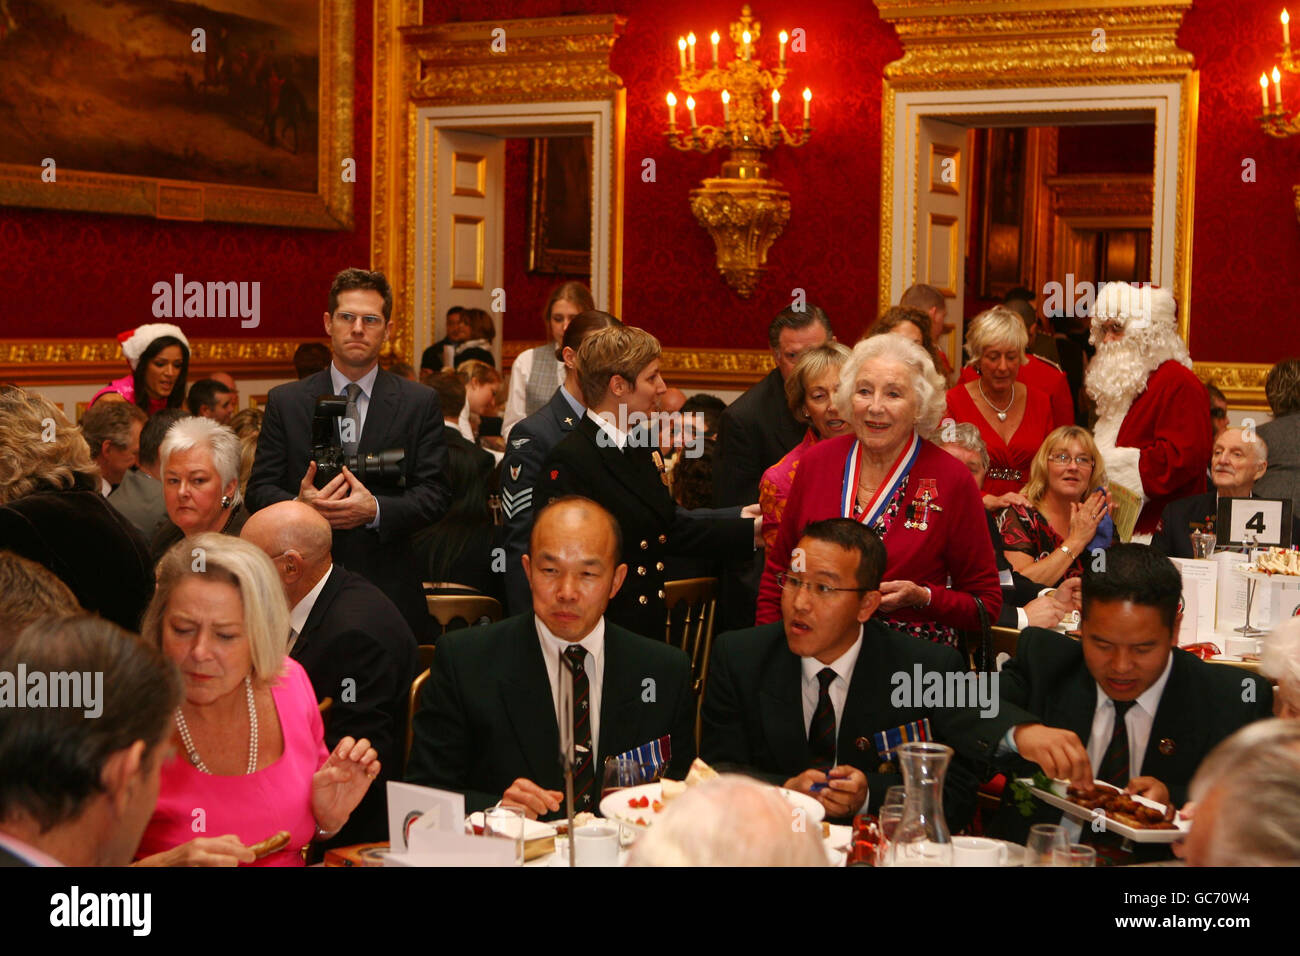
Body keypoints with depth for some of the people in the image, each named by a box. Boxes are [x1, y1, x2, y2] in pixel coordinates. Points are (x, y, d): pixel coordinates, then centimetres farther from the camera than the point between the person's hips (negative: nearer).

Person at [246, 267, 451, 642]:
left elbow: (434, 495, 1)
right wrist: (299, 505, -17)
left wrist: (375, 510, -17)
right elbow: (259, 491, 5)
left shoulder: (420, 403, 6)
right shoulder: (285, 402, 8)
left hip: (390, 590, 0)